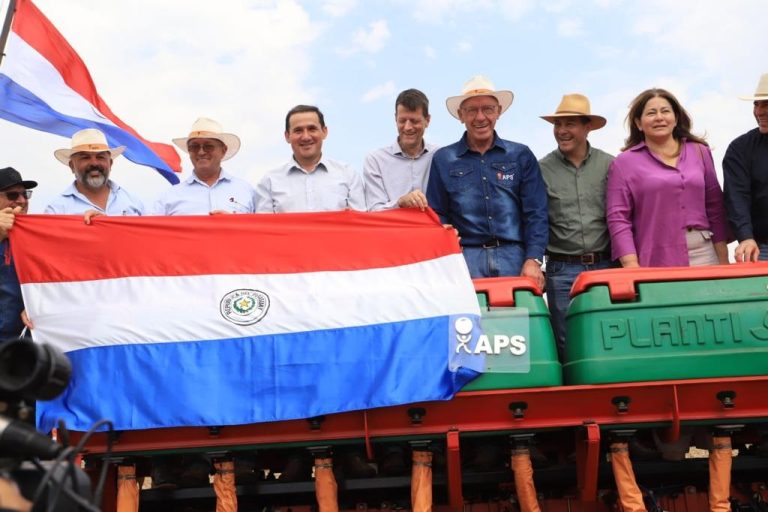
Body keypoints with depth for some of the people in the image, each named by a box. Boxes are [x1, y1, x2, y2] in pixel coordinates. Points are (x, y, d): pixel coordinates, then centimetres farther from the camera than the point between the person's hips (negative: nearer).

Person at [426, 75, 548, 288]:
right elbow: (437, 216, 10)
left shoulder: (520, 156, 11)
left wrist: (533, 260, -5)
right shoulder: (443, 160, 11)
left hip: (514, 257, 1)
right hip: (466, 258, 0)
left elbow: (536, 213, 6)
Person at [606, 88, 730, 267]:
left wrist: (723, 259, 9)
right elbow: (617, 217, -5)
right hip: (656, 262, -3)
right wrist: (632, 268, -13)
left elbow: (715, 207, 12)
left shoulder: (699, 151, 10)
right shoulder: (625, 162, 0)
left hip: (704, 255, 3)